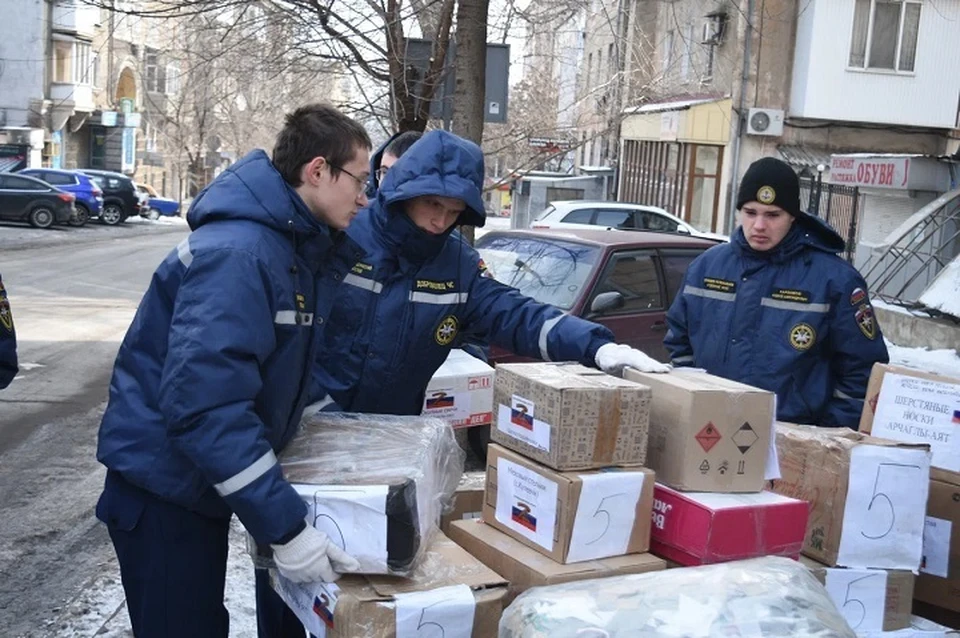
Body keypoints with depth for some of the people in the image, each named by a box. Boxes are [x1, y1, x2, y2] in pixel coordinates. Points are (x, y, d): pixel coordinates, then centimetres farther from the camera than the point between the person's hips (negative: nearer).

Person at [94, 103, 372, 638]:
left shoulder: (301, 243, 3)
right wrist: (285, 526, -34)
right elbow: (204, 405, -34)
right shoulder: (237, 252, -27)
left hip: (199, 479, 9)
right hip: (165, 483, -9)